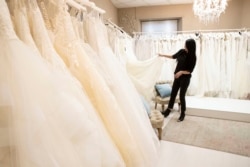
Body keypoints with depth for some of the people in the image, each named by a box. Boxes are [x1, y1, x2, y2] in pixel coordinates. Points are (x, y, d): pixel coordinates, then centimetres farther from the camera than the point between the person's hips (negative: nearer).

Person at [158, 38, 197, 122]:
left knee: (182, 96, 0)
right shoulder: (182, 51, -2)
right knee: (173, 93, 10)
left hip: (185, 78, -5)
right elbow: (173, 56, 16)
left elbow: (190, 71, -14)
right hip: (177, 77, 6)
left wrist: (181, 72, -28)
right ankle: (168, 110, 21)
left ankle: (183, 114, 17)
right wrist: (163, 55, 12)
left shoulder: (193, 57, -16)